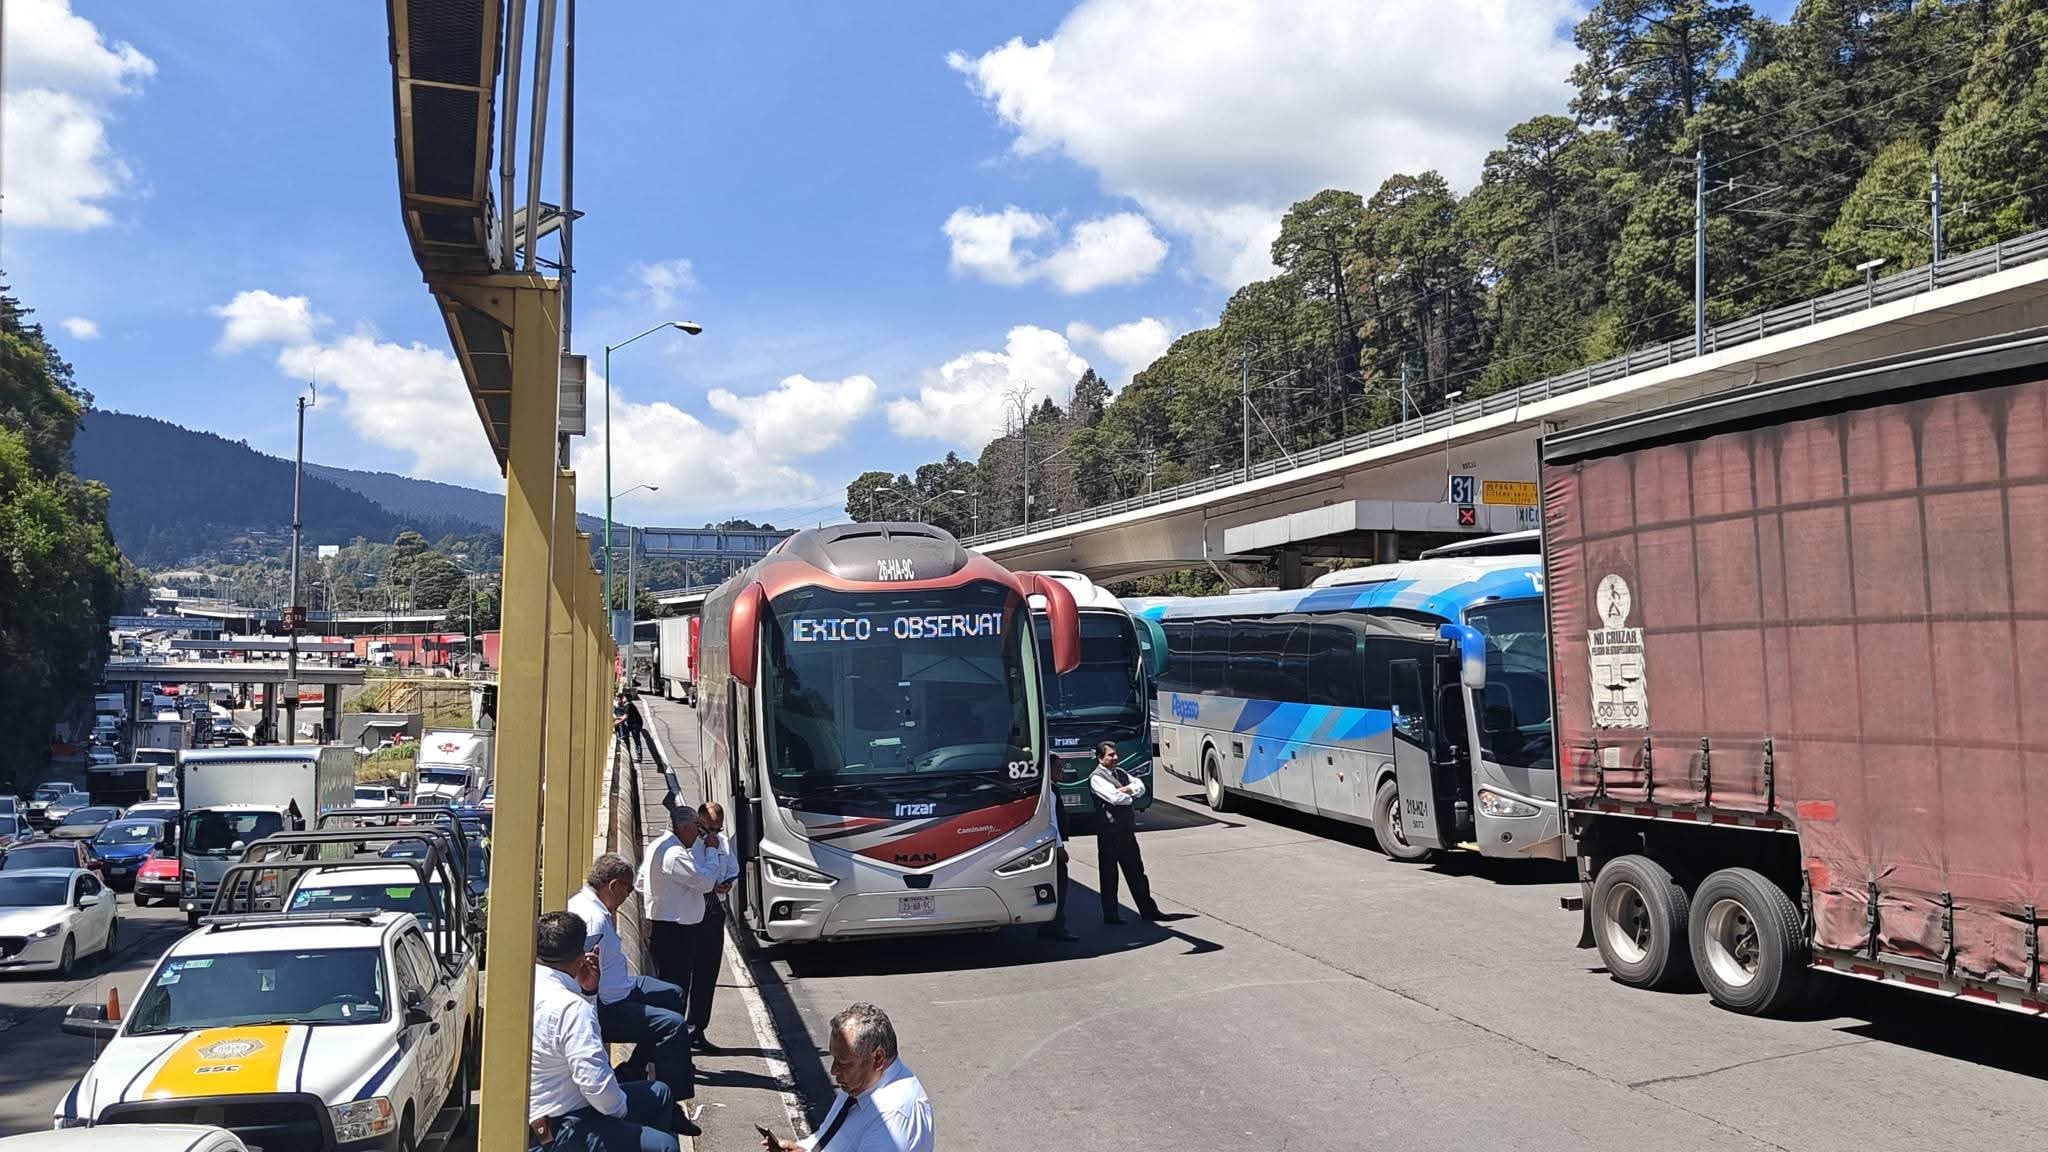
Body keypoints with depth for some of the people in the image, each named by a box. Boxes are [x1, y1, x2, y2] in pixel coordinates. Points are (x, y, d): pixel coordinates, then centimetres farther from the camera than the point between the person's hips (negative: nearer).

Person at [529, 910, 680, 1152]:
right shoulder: (571, 1007, -28)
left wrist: (585, 990, 3)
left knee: (659, 1093, 19)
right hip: (563, 1131, -10)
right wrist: (621, 1110, -9)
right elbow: (595, 1082, -30)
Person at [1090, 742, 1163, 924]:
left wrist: (1128, 789, -12)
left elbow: (1141, 786, 6)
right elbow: (1115, 798, -22)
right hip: (1109, 832, -7)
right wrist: (1131, 794, -3)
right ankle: (1110, 916, 11)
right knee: (1109, 875, 3)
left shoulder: (1120, 773, 15)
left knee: (1136, 871, 13)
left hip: (1127, 830, 7)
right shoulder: (1096, 778, -11)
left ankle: (1148, 910, 21)